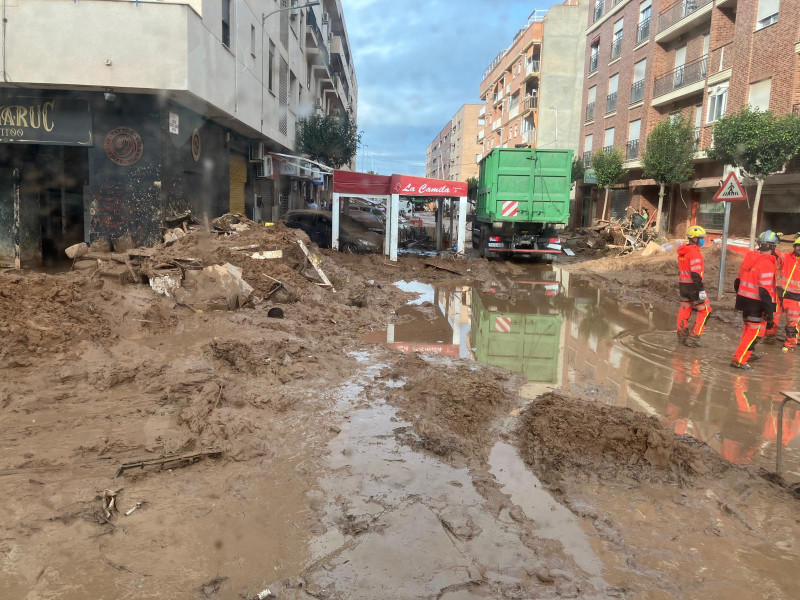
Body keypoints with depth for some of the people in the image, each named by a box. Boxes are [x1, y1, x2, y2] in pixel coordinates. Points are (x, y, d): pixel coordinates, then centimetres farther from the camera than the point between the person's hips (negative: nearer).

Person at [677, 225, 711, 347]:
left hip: (683, 284, 9)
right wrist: (701, 290, -22)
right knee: (705, 311, 0)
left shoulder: (683, 251, 12)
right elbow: (696, 274, -22)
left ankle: (682, 335, 20)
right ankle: (693, 337, -4)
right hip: (693, 286, -9)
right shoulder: (695, 252, -18)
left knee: (684, 310, 15)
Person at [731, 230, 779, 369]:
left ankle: (747, 354, 40)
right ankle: (738, 360, -1)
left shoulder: (749, 258, 5)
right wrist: (769, 315, -20)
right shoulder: (767, 264, -19)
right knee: (755, 332, 0)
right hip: (757, 304, -8)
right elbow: (765, 291, -22)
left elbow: (738, 281, 13)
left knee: (749, 328, 24)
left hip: (745, 300, 8)